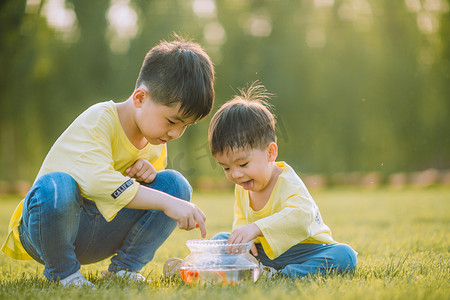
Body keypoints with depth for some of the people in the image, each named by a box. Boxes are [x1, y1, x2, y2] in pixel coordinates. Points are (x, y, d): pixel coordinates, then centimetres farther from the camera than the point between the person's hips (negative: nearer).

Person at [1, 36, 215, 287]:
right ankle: (62, 271, -14)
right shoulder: (99, 120, -21)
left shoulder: (155, 142, 4)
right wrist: (166, 203, -42)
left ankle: (124, 267, 1)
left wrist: (149, 174, -10)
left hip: (100, 234, 6)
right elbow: (96, 180, -39)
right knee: (56, 185, -41)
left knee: (175, 184, -8)